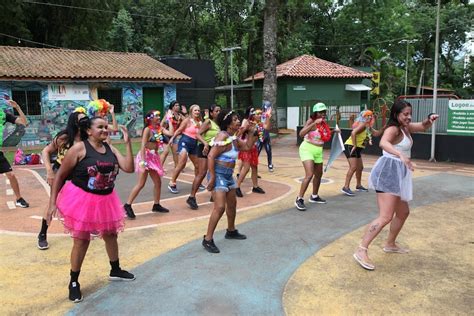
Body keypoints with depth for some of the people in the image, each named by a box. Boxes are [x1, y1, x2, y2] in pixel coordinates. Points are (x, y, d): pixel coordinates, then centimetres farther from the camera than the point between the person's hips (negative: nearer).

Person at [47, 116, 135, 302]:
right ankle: (73, 282, 22)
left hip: (105, 200, 6)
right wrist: (53, 202, -11)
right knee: (81, 241, 3)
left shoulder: (110, 149, 1)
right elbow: (60, 175, -10)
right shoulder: (79, 148, -14)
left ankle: (115, 271, 40)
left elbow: (129, 168, -8)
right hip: (82, 200, -6)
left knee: (111, 235, 18)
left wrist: (127, 143, -12)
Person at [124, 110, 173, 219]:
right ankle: (127, 205, 0)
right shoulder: (147, 129, -13)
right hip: (146, 156, -7)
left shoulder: (160, 128, 7)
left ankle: (156, 205, 24)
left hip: (154, 157, 7)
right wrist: (143, 162, -27)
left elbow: (171, 133, -9)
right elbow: (143, 146, -19)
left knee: (158, 182, 11)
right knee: (141, 184, -8)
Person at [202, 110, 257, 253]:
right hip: (219, 174, -10)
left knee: (232, 204, 20)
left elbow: (248, 146, 19)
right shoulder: (223, 137, -19)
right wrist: (212, 178, -25)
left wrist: (251, 132, 7)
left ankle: (231, 231, 40)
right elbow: (211, 156, -23)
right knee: (220, 207, -15)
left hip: (228, 175, 10)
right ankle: (208, 239, -6)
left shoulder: (234, 138, 8)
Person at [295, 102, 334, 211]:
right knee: (309, 175, -21)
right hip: (307, 149, -8)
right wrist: (314, 123, -35)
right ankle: (299, 199, -12)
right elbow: (301, 134, -32)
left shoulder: (324, 123, 6)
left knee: (319, 174, 18)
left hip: (318, 151, 8)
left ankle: (314, 196, 37)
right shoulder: (311, 121, -15)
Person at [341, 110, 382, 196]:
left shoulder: (369, 127, 14)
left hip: (357, 148, 10)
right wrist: (354, 146, -27)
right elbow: (353, 133, -29)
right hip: (350, 146, -10)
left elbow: (377, 134, 22)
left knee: (360, 167, 18)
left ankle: (359, 186, 33)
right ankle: (346, 187, -19)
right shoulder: (363, 124, -14)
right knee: (353, 167, -18)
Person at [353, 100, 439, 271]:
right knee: (385, 217, -18)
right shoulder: (393, 129, -16)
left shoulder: (405, 127, 13)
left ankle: (390, 245, 38)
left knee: (403, 213, 23)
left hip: (397, 175, 10)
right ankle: (361, 251, -18)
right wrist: (401, 155, -52)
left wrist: (430, 119, 3)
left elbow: (423, 127, 26)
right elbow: (383, 143, -37)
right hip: (389, 173, -10)